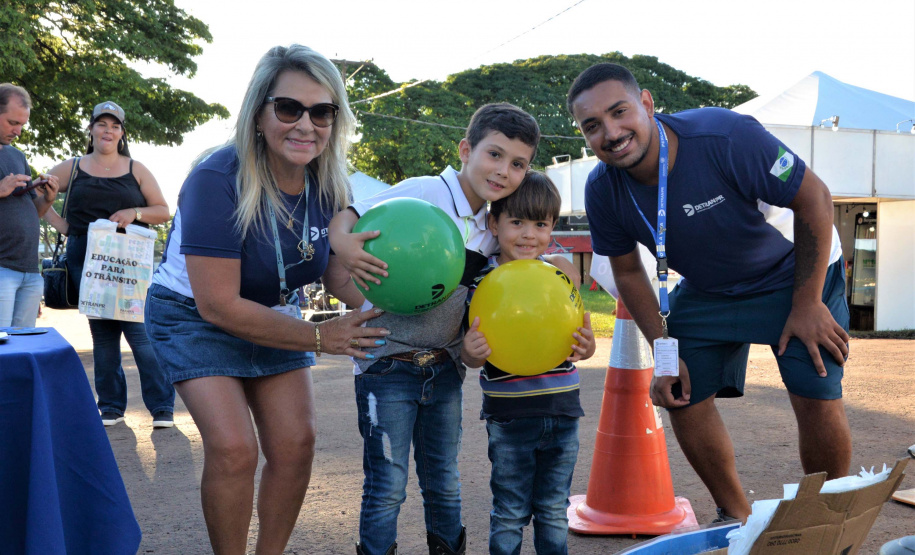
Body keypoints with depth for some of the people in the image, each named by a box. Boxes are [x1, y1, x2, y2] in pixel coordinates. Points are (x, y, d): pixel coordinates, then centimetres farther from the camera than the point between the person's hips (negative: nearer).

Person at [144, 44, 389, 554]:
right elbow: (218, 305, -30)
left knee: (296, 444, 0)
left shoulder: (329, 183, -14)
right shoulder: (217, 180, -31)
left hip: (275, 315, 6)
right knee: (234, 448, -17)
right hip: (195, 318, -5)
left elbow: (337, 267, -5)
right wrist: (318, 337, -27)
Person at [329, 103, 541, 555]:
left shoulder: (494, 225, 6)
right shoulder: (423, 193, -14)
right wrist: (344, 244, -40)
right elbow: (345, 216, -19)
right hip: (388, 363, -6)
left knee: (444, 483, 16)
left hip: (444, 368, 6)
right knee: (387, 487, 0)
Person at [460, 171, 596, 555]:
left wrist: (583, 347, -19)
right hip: (509, 417, -2)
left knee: (554, 511, 15)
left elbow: (583, 333, 5)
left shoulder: (561, 271, -1)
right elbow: (473, 358, -4)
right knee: (510, 514, 7)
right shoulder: (483, 279, -7)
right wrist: (471, 351, -28)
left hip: (562, 410, 3)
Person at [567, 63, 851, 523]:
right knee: (682, 399, -1)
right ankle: (736, 518, 22)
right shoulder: (602, 190, -20)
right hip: (704, 291, 4)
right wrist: (664, 351, -7)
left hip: (791, 273, -4)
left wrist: (807, 304, -20)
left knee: (818, 399, -14)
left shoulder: (727, 136, -35)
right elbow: (628, 270, -2)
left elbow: (814, 200, -24)